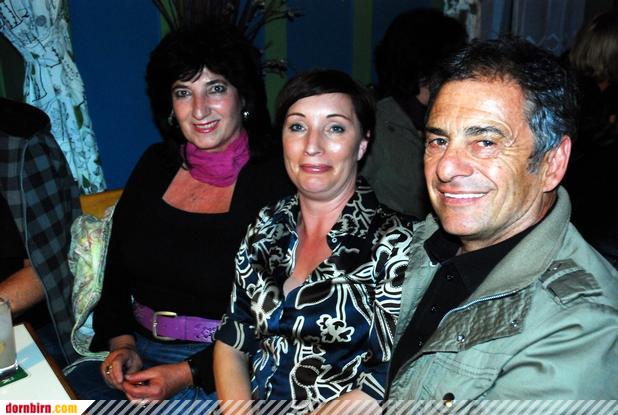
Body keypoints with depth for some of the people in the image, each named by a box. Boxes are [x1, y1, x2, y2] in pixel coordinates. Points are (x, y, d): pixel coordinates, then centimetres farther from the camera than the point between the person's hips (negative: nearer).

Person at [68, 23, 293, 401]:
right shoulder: (156, 164, 7)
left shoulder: (277, 180, -10)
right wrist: (121, 343, -4)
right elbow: (115, 270, 11)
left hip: (223, 364, -4)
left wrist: (188, 373, -15)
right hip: (137, 351, 5)